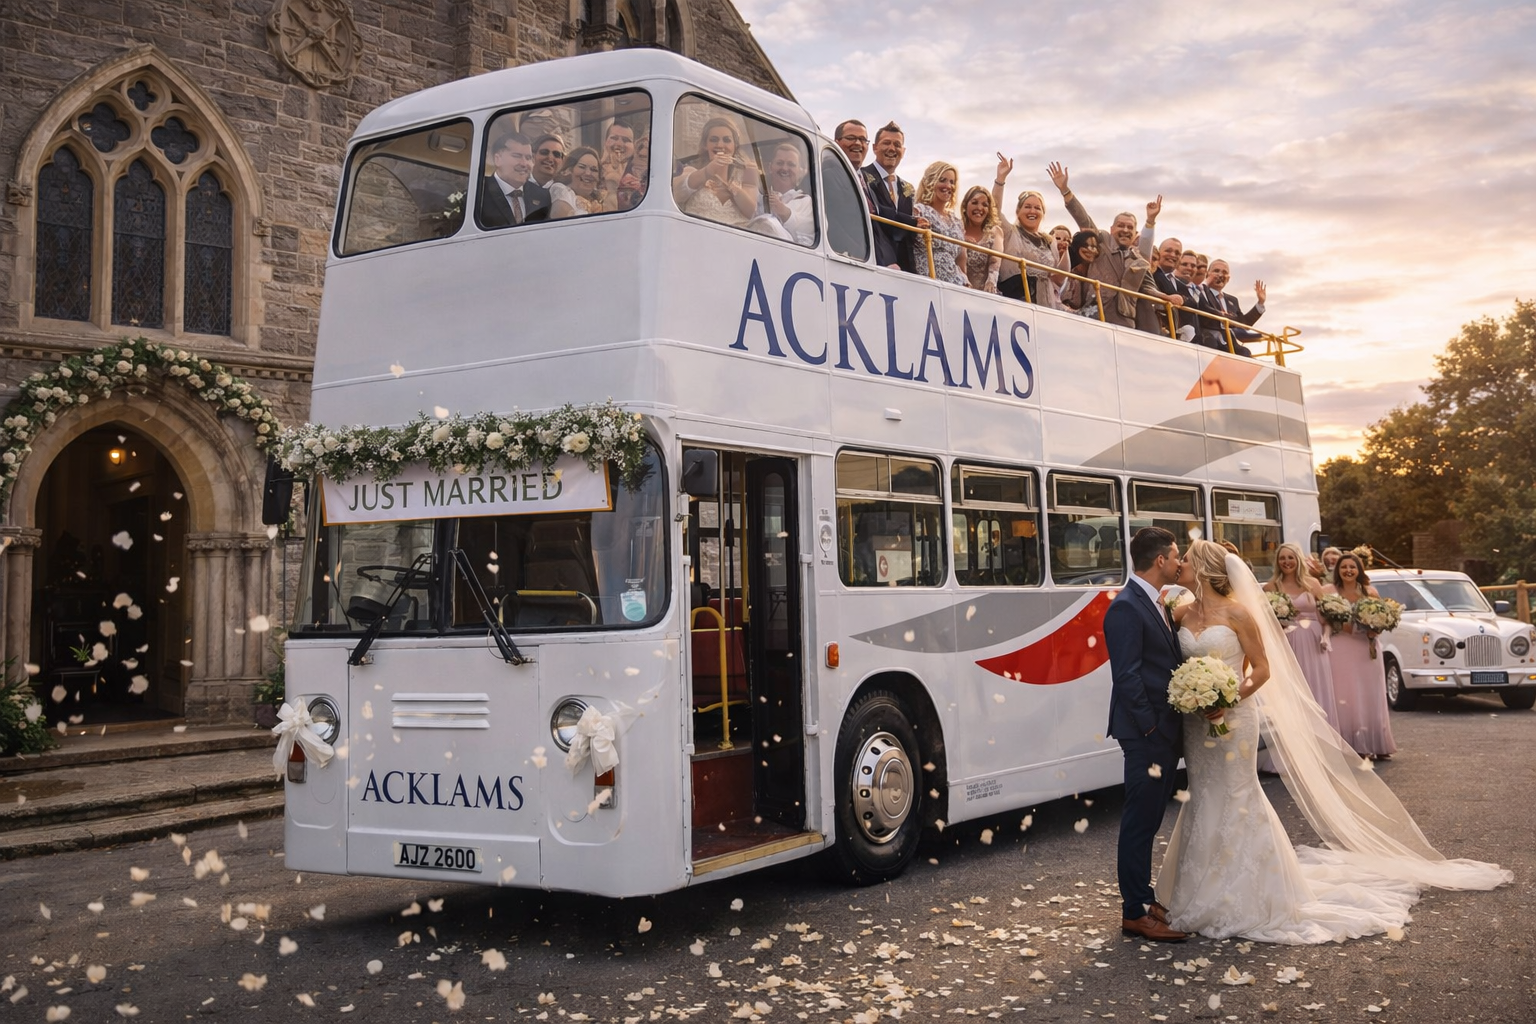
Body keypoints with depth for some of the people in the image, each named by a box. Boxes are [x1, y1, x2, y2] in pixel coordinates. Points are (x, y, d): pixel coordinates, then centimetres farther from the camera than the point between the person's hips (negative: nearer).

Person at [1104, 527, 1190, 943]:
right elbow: (1127, 677, -21)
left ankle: (1143, 898, 27)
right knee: (1140, 821, -3)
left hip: (1164, 731, 10)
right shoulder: (1126, 607, -17)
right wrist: (1151, 728, -18)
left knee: (1148, 819, 17)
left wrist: (1174, 728, 8)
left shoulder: (1155, 603, 14)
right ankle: (1135, 913, 4)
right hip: (1145, 733, -10)